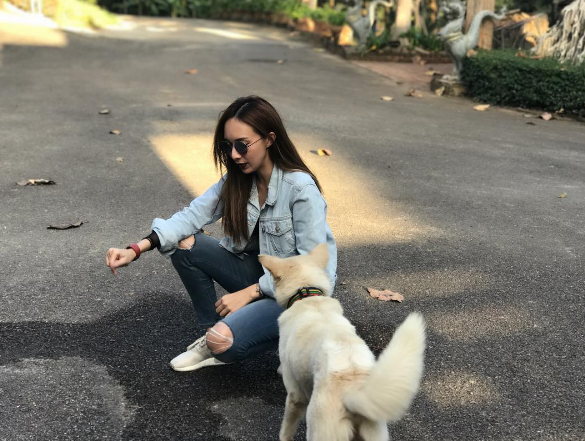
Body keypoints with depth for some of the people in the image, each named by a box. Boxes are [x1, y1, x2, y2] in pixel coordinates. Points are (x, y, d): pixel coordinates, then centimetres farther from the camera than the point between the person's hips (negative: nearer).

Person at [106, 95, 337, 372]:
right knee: (184, 245, -9)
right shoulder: (237, 179, -3)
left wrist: (249, 292, -20)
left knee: (224, 341, -28)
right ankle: (212, 333, 4)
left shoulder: (301, 189, -23)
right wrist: (137, 249, -22)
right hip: (260, 274, 7)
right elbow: (194, 214, -9)